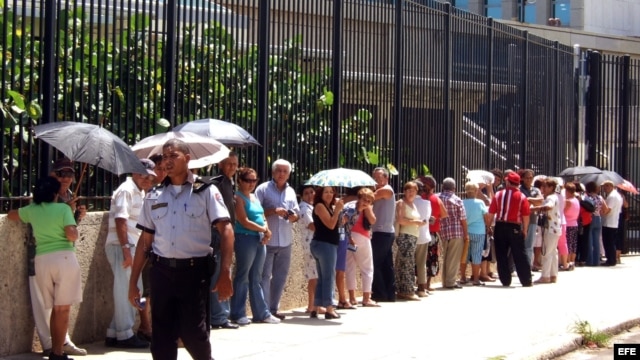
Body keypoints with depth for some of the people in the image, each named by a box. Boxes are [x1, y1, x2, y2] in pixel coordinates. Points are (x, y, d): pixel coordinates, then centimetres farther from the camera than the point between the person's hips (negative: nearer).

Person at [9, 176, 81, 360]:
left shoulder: (32, 210, 12)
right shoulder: (63, 208, -3)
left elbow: (11, 215, 32)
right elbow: (72, 235, -13)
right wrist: (74, 232, 9)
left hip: (42, 260, 5)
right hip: (63, 257, -5)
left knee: (56, 309, 16)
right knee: (63, 308, 0)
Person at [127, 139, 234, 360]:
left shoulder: (206, 191, -1)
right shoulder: (154, 197, 10)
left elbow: (226, 230, -8)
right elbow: (145, 240, 13)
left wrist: (225, 274, -18)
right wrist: (133, 281, 9)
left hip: (195, 271, -3)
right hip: (162, 271, 4)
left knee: (193, 332, -2)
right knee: (161, 337, 5)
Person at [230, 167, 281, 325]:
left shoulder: (254, 197, 17)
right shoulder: (238, 198, -7)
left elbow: (262, 218, 17)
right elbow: (244, 222, -15)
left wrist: (266, 232, -3)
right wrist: (264, 230, -7)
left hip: (260, 240, 8)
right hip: (245, 239, -8)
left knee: (256, 279, 11)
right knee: (242, 277, -2)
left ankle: (262, 313, 14)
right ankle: (238, 314, 3)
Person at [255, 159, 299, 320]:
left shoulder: (291, 191, 15)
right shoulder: (263, 189, -3)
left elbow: (296, 213, 19)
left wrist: (293, 216, -4)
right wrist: (274, 211, -19)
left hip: (285, 241, 6)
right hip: (267, 240, -6)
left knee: (280, 276, 10)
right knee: (265, 276, -5)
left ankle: (273, 308, 19)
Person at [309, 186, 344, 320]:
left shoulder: (329, 207, 18)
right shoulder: (319, 206, -10)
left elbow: (336, 225, 14)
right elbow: (330, 225, -18)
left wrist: (338, 209, 7)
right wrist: (337, 210, -13)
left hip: (327, 244, 10)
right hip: (324, 244, -10)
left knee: (322, 278, 10)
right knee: (329, 277, -7)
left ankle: (316, 309, 11)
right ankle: (329, 309, -6)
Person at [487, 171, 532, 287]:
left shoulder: (498, 195, 1)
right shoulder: (522, 197, -2)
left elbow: (491, 213, -1)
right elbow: (526, 216, -4)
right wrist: (525, 230, 7)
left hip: (500, 227, 1)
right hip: (515, 228, -1)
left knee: (501, 255, 8)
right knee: (519, 255, 5)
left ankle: (505, 281, 9)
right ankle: (526, 281, 6)